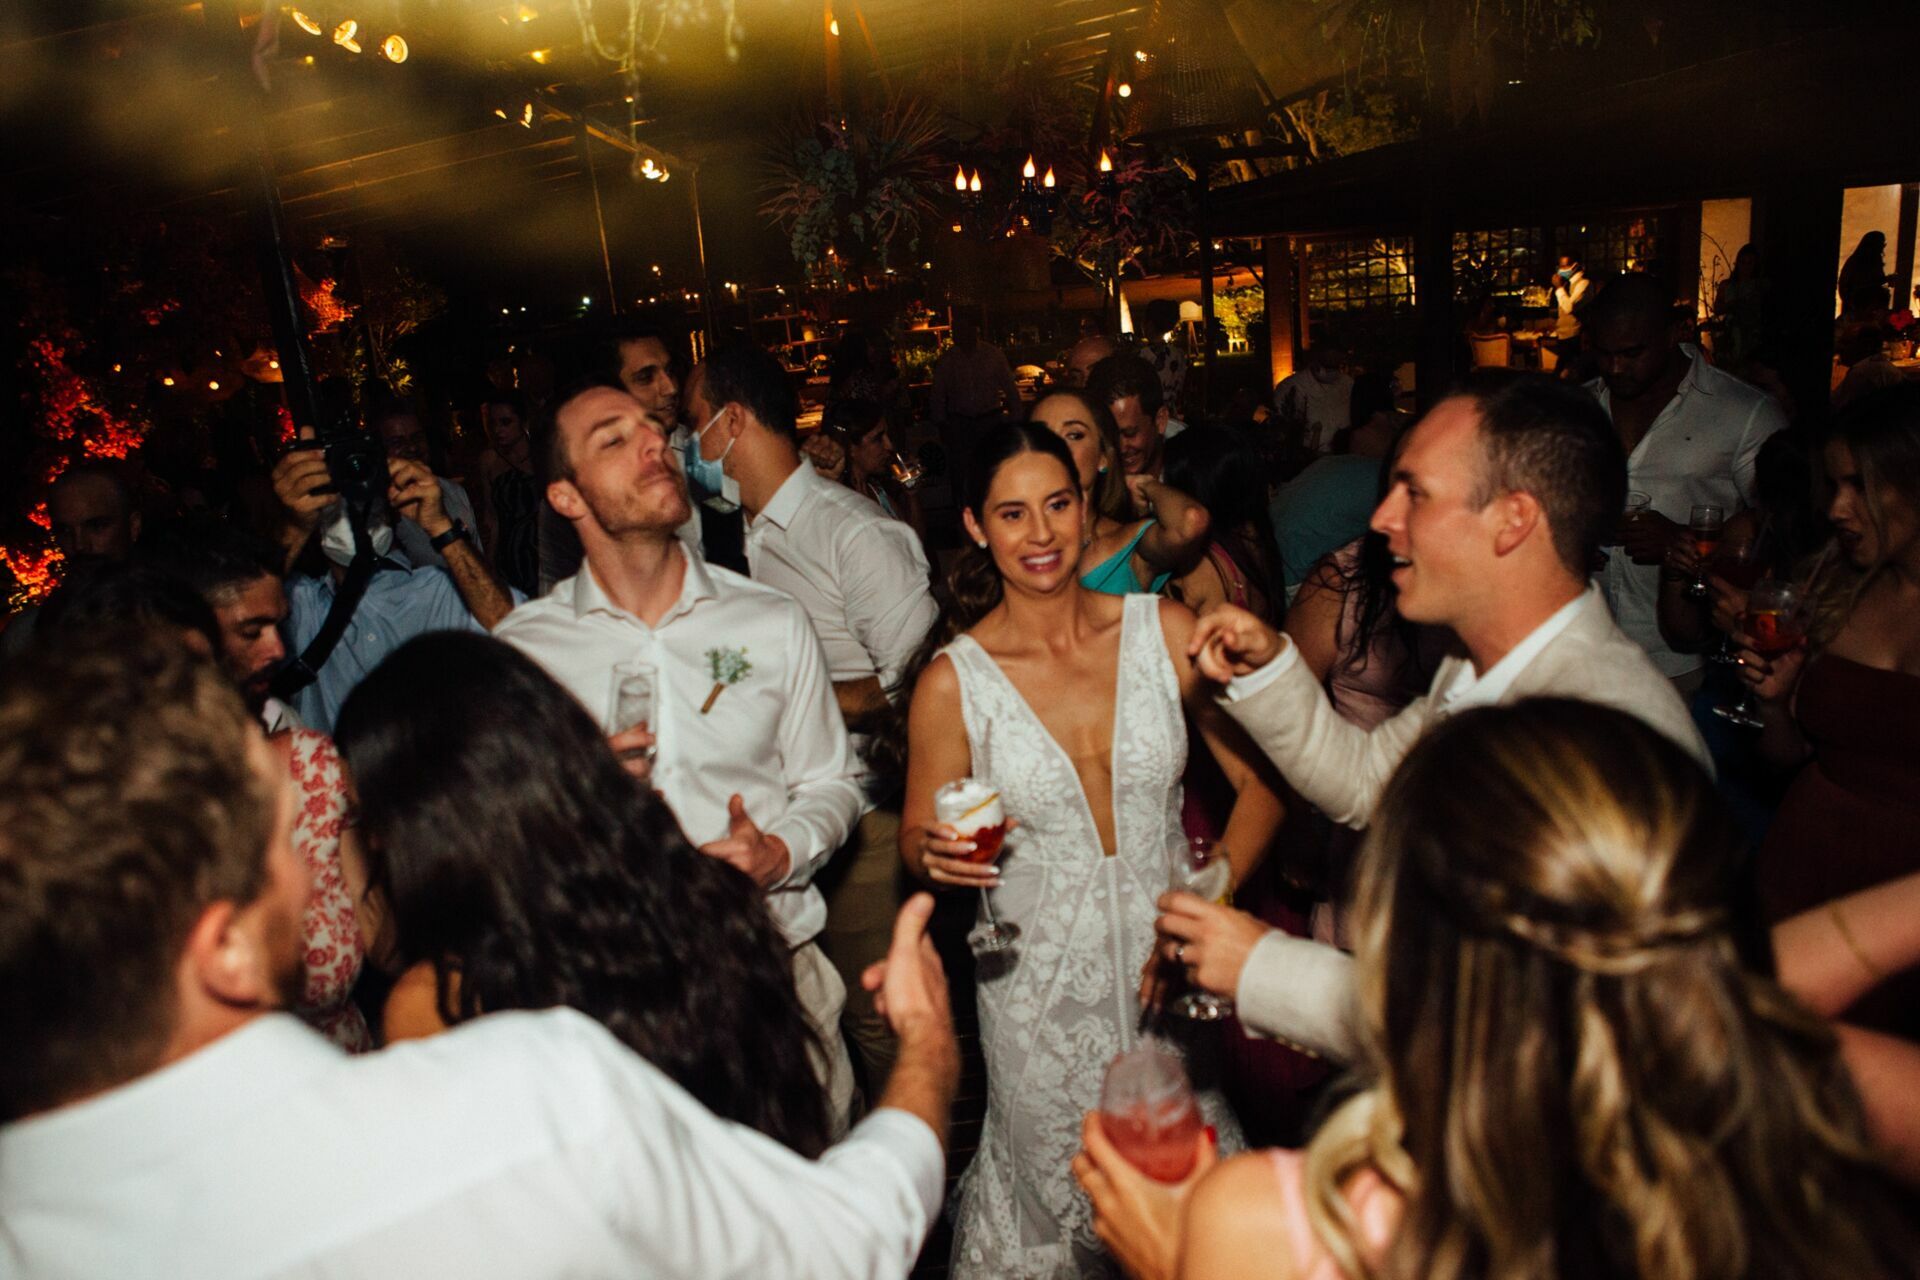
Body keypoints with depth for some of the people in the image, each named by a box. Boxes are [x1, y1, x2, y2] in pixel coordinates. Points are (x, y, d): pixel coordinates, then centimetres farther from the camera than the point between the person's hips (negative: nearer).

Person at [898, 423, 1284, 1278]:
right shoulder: (953, 681, -9)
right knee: (1064, 1200, 10)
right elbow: (916, 840, 3)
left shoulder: (1165, 629, -6)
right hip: (1042, 987, -1)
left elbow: (1261, 778, 0)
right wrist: (937, 852, -20)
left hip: (1168, 960, 2)